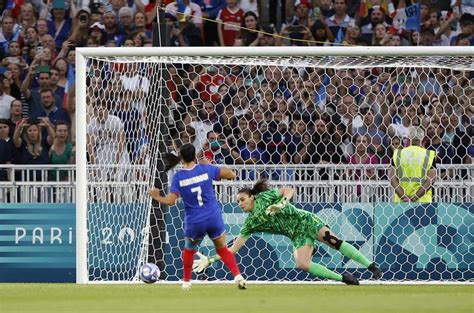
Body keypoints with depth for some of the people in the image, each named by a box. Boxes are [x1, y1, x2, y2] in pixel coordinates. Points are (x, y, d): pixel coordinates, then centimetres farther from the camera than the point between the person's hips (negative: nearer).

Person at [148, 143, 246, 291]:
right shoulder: (206, 169, -5)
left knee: (189, 250, 27)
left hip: (194, 222, -1)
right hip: (214, 218, 1)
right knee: (222, 249, 16)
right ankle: (238, 277, -2)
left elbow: (170, 201, -10)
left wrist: (156, 197, 10)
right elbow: (231, 175, 0)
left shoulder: (178, 177, -7)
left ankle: (186, 282, 32)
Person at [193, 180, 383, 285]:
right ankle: (344, 278, -16)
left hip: (305, 220, -4)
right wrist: (210, 260, 2)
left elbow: (289, 190, -7)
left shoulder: (264, 197, -1)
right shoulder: (250, 224, 8)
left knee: (333, 240, -24)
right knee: (302, 264, -21)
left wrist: (282, 203, -25)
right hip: (298, 236, 4)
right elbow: (233, 248, 8)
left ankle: (371, 265, -21)